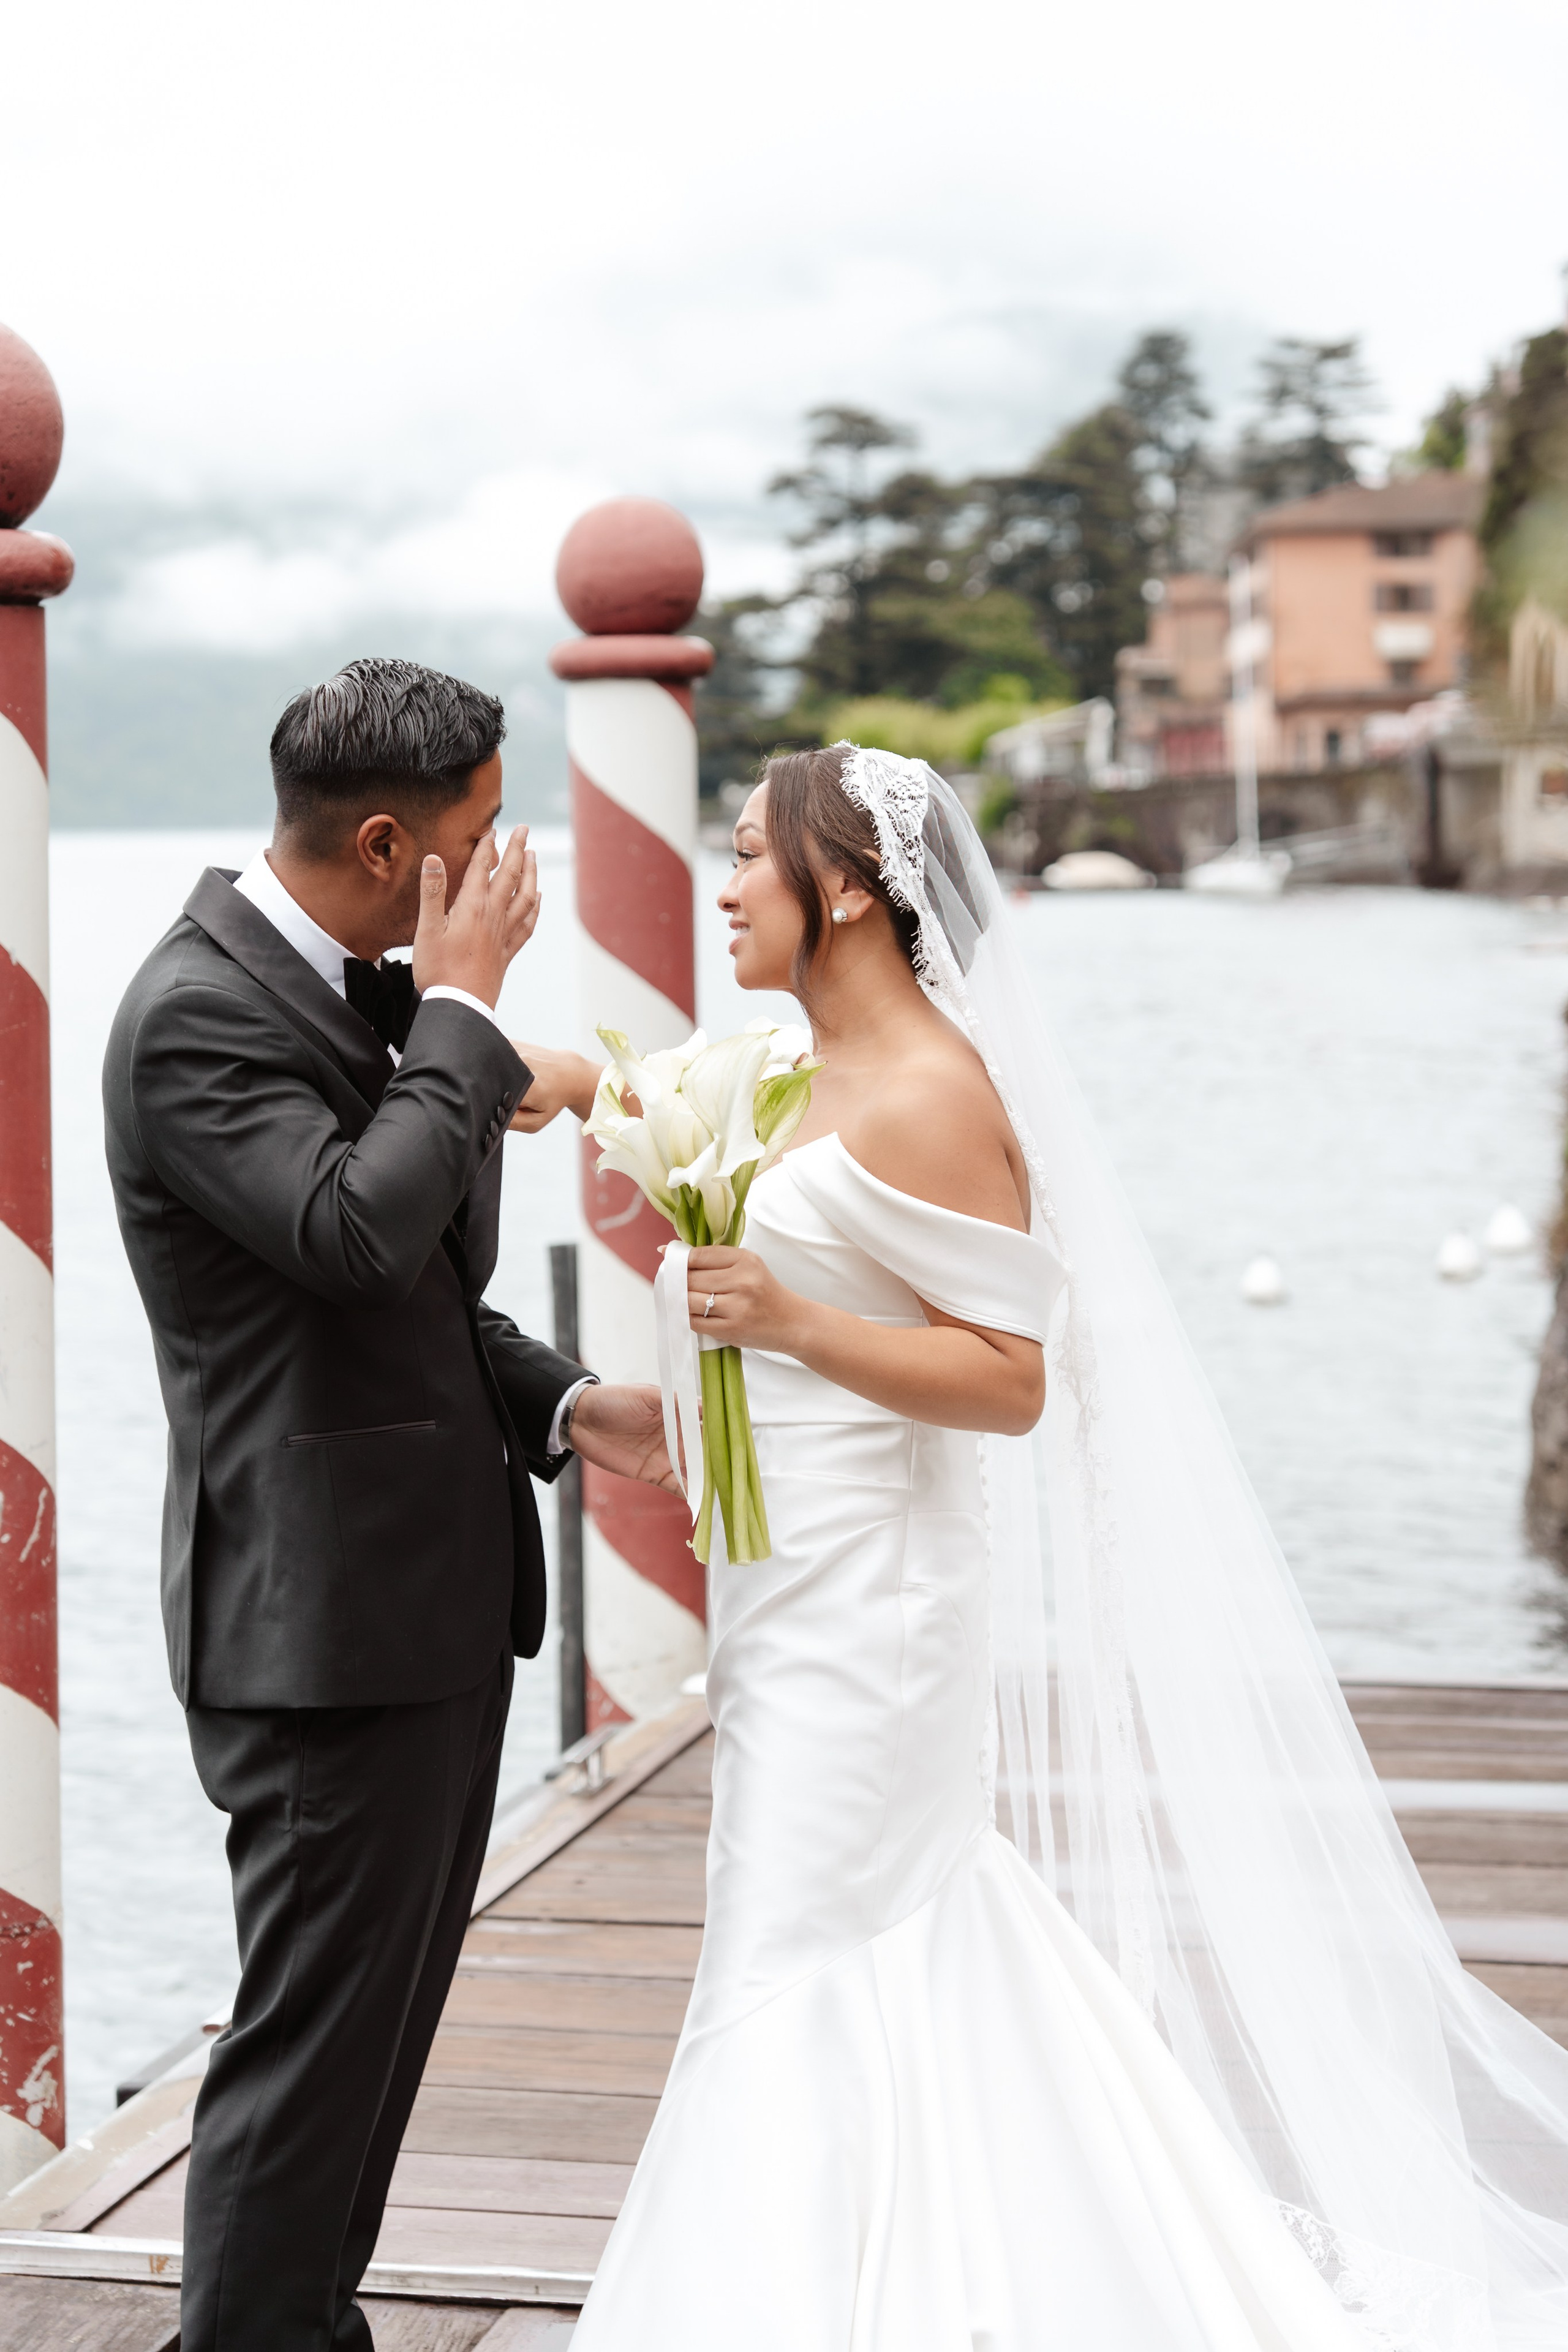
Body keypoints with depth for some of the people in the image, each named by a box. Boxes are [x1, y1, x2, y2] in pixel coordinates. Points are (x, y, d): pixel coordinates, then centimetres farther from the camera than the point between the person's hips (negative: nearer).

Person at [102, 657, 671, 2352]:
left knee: (379, 2015, 18)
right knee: (314, 2031, -2)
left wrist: (557, 1404, 6)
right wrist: (465, 1001, -20)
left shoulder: (365, 992, 12)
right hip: (328, 1616, -10)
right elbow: (359, 1230, -31)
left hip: (435, 1599, 10)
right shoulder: (195, 1016, -16)